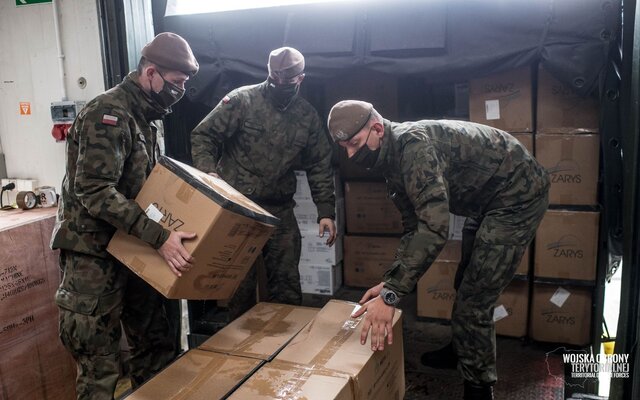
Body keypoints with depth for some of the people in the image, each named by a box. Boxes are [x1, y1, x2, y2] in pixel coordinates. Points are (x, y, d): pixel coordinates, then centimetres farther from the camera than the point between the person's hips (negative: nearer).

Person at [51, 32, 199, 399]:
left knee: (157, 347, 14)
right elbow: (94, 191, -27)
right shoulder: (108, 114, -18)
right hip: (95, 254, -8)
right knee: (100, 368, 1)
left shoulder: (147, 118, 12)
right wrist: (158, 236, -32)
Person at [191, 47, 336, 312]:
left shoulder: (308, 116, 6)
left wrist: (326, 211, 2)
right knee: (240, 282, 5)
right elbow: (203, 135, -4)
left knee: (287, 283, 9)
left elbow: (320, 166, 9)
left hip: (280, 210, 3)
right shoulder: (242, 100, -6)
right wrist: (208, 170, -22)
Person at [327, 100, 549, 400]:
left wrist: (391, 295, -40)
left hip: (518, 195, -10)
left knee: (473, 299, -11)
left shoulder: (412, 144, -30)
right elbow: (413, 227, 3)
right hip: (491, 202, 10)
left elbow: (434, 228, -40)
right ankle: (463, 351, 47)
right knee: (466, 285, 24)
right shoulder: (393, 161, 1)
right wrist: (389, 281, -8)